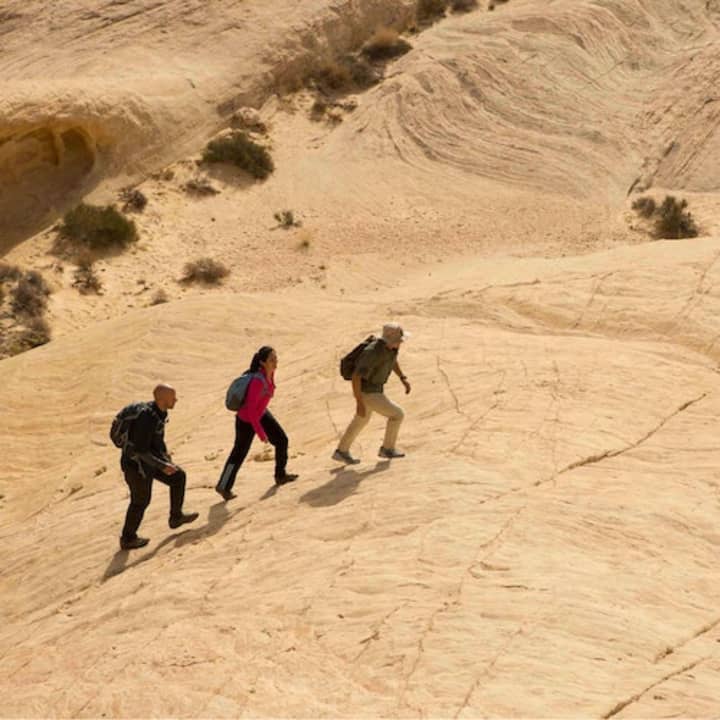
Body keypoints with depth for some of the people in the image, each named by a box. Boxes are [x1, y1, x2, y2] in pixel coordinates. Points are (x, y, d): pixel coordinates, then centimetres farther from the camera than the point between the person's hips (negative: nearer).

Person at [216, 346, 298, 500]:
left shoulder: (270, 372, -13)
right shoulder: (258, 381, -38)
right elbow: (251, 410, -33)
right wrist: (260, 433, -27)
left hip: (261, 414, 8)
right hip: (246, 421, -8)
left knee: (282, 440, 10)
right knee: (240, 453, 9)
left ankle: (280, 475, 31)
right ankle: (224, 486, 29)